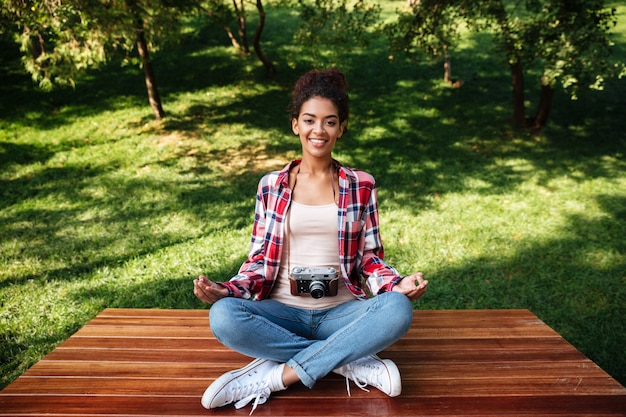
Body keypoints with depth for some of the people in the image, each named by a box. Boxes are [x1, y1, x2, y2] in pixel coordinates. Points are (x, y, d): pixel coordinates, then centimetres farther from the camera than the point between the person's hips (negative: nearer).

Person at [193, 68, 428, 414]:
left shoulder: (361, 185, 3)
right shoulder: (271, 186, 3)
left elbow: (370, 256, 5)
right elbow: (260, 258, 4)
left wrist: (397, 284, -16)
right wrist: (226, 290, -14)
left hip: (341, 311, 0)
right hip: (283, 311, 1)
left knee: (398, 310, -31)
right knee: (223, 316, -30)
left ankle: (275, 376, -23)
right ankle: (352, 362, -19)